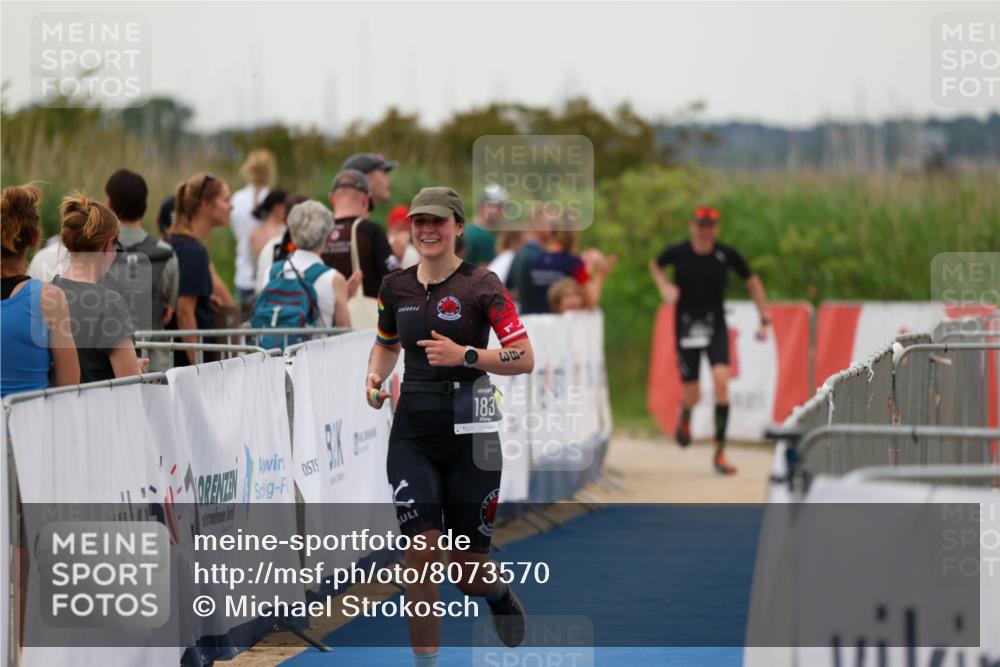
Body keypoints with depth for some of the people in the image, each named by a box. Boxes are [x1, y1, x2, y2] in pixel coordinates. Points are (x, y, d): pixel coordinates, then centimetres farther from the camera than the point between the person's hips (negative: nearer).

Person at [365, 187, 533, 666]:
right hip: (412, 435, 3)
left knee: (469, 571, 5)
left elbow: (524, 358, -10)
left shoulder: (481, 285, -7)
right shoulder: (396, 287, 6)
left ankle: (499, 593, 42)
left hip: (469, 435, -3)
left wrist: (465, 355, -22)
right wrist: (375, 378, 5)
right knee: (422, 550, -13)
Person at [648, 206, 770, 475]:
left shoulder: (726, 255, -7)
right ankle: (685, 417, 43)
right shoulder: (677, 252, -7)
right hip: (687, 327, 0)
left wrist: (765, 319, 3)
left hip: (716, 326, 0)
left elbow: (752, 282, 7)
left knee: (721, 382, -20)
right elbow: (655, 265, 15)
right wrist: (664, 286, -5)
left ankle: (720, 453, -12)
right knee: (693, 396, 1)